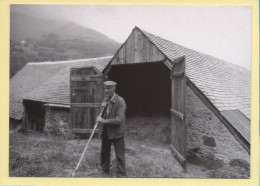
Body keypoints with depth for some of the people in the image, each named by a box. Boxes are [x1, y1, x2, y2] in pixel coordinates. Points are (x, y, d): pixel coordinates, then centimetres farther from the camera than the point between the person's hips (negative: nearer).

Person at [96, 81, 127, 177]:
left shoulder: (120, 101, -18)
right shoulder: (106, 99, 5)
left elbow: (119, 120, -24)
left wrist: (104, 121, -23)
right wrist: (103, 106, -5)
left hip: (116, 132, -7)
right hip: (105, 132, 7)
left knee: (119, 155, 0)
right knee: (104, 152, 19)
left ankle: (121, 174, 12)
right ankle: (105, 171, 38)